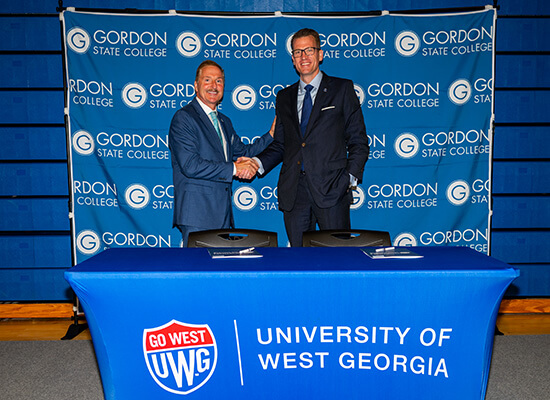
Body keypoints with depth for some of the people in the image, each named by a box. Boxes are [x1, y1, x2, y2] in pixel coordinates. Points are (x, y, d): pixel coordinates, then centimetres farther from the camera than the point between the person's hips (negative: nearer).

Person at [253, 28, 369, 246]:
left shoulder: (342, 89, 7)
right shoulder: (284, 97, 18)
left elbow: (358, 140, 4)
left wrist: (351, 177, -8)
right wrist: (259, 163, 0)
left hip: (331, 188, -3)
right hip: (294, 191, 3)